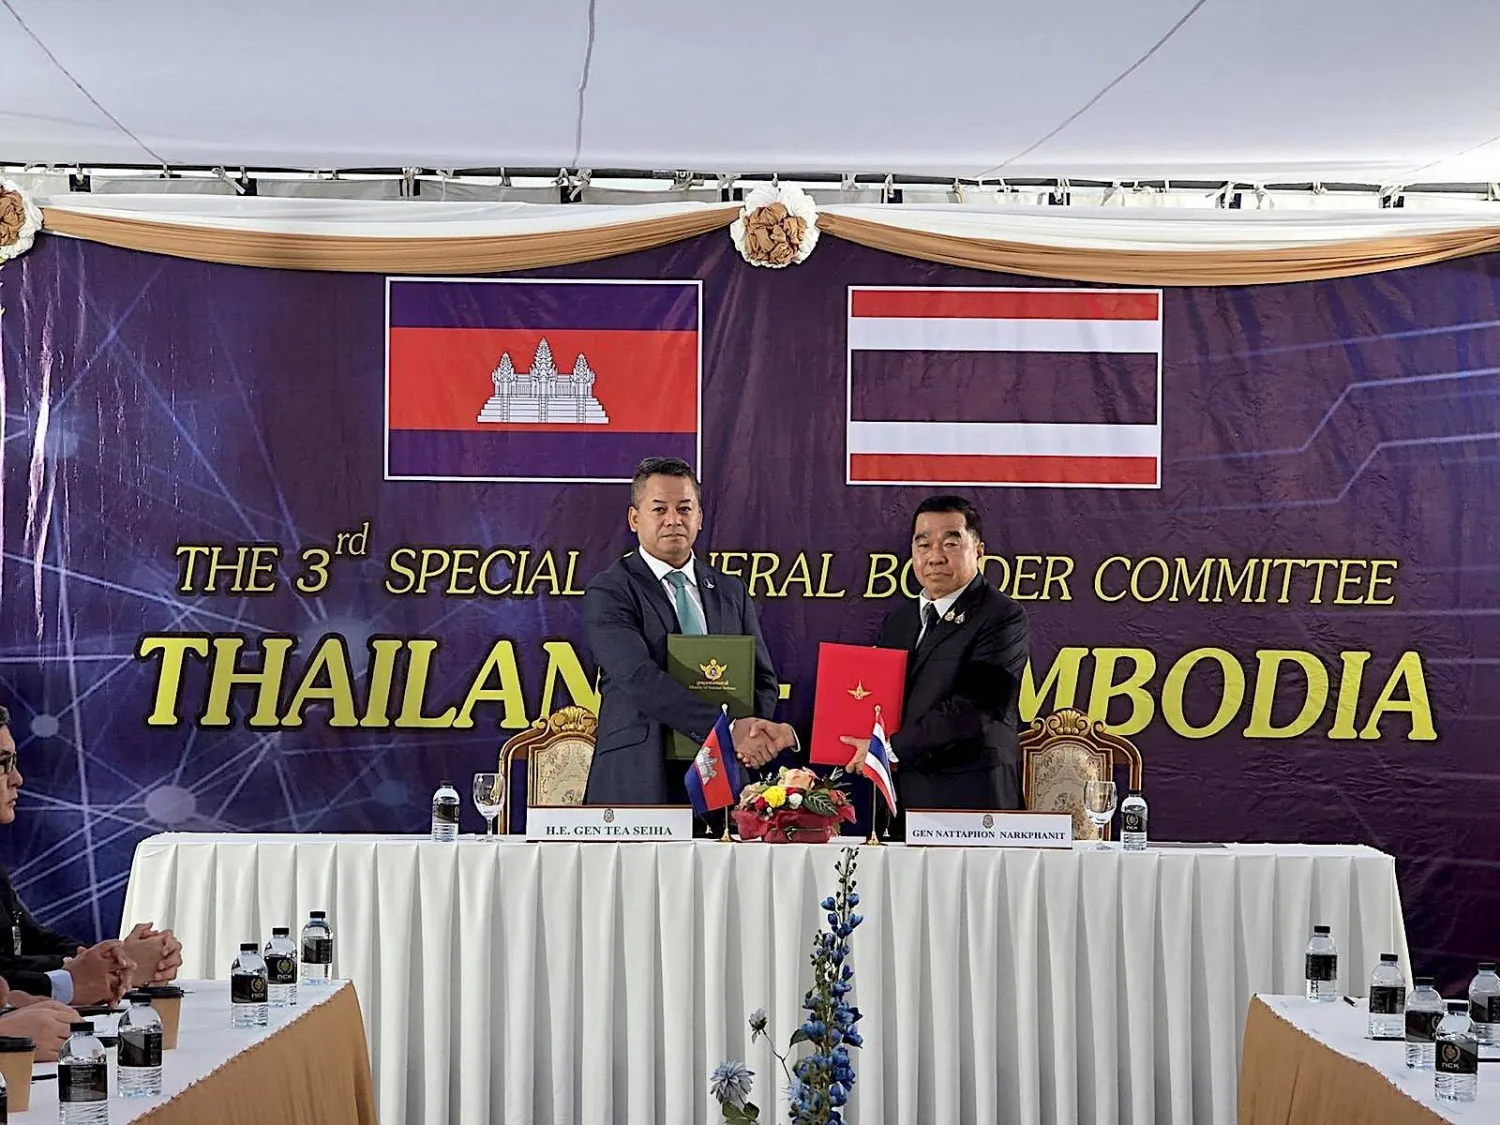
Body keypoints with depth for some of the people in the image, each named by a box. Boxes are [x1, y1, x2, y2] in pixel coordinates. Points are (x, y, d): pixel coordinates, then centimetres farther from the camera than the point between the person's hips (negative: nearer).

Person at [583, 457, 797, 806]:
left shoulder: (730, 591, 15)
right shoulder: (609, 593, -3)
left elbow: (763, 678, 15)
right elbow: (640, 679, -16)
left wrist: (754, 732, -8)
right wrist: (728, 728, -24)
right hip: (640, 784, -4)